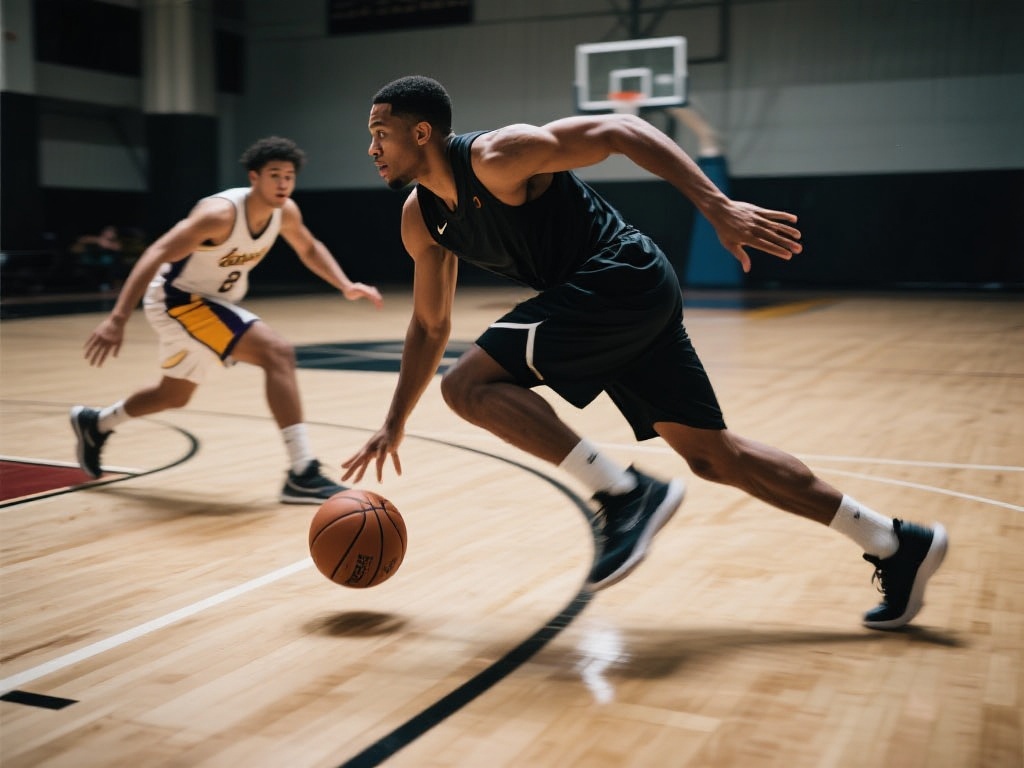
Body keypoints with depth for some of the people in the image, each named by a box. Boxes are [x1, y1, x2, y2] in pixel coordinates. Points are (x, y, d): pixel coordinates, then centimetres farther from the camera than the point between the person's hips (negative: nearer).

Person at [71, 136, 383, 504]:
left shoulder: (286, 211, -6)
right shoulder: (221, 213, -30)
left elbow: (309, 248, 15)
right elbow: (156, 255, -33)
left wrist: (346, 286, 1)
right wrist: (117, 319, -41)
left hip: (211, 303, 9)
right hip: (179, 300, -9)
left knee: (174, 394, 27)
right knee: (278, 353, -26)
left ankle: (94, 423, 54)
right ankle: (302, 475, -27)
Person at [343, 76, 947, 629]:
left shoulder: (498, 157, -16)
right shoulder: (421, 219, 10)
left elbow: (619, 130, -17)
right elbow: (431, 325, 19)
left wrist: (717, 207, -26)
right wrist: (395, 426, 18)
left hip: (623, 280, -9)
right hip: (606, 299, 9)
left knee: (468, 385, -14)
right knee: (712, 452, 8)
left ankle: (627, 494, -13)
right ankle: (898, 544, 16)